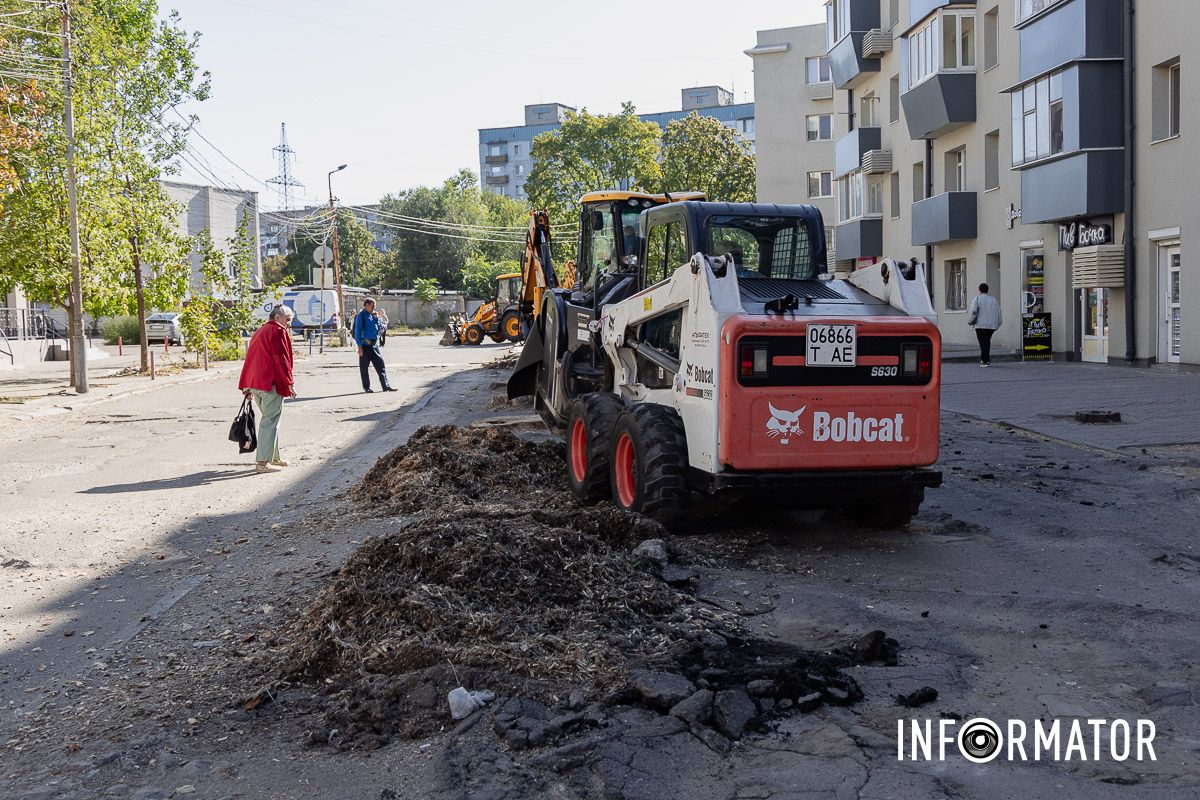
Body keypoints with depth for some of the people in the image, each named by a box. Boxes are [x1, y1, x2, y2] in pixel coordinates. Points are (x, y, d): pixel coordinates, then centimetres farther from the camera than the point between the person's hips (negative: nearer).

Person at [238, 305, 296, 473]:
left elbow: (251, 358, 22)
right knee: (270, 421, -7)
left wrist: (248, 386, 23)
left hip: (254, 383, 10)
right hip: (271, 383, -9)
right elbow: (281, 359, -15)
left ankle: (273, 457, 26)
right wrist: (290, 383, -13)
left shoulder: (259, 331, 22)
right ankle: (263, 462, -10)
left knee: (269, 419, 19)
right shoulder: (278, 331, -7)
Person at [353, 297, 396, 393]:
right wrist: (360, 346, -15)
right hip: (365, 345, -7)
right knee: (364, 367, 3)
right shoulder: (361, 316, -7)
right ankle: (366, 387, 11)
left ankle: (386, 385, 5)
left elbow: (379, 328, 16)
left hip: (374, 345, 7)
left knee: (380, 365, 3)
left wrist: (376, 318, 0)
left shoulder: (373, 315, 14)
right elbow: (358, 331, -10)